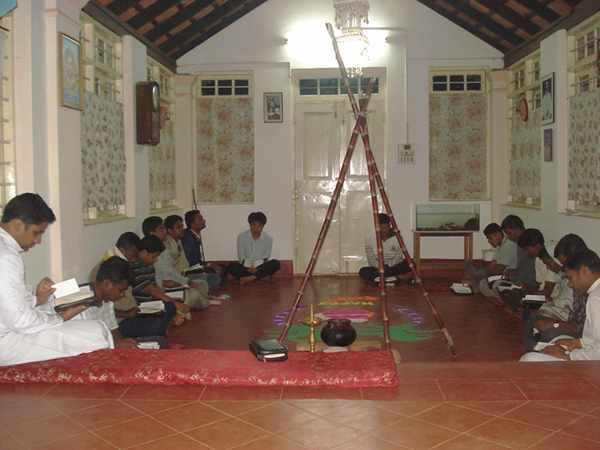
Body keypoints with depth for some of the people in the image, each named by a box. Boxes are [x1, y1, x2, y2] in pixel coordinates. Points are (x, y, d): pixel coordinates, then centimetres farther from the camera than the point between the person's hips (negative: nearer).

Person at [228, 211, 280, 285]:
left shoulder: (268, 239, -5)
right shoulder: (241, 237, -6)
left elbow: (266, 258, -2)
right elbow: (241, 257, -5)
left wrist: (256, 267, -20)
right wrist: (249, 267, -23)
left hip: (260, 268, 1)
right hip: (245, 267, -1)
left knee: (276, 263, -28)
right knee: (232, 267, -29)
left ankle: (250, 278, -33)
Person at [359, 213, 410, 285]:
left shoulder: (396, 239, -2)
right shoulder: (370, 241, -2)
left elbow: (398, 258, -9)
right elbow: (371, 260, -7)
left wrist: (388, 266, -26)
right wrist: (379, 266, -27)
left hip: (393, 267, 0)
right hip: (377, 268, 0)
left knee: (409, 263, -29)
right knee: (363, 272, -29)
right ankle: (389, 276, -34)